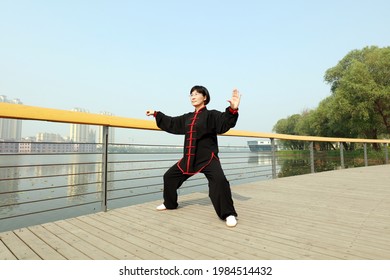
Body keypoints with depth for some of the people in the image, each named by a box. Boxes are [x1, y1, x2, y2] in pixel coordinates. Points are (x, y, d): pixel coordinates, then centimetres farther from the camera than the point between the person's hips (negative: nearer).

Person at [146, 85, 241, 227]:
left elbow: (225, 122, -25)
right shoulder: (187, 117, 14)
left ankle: (228, 214, -13)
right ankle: (169, 204, 38)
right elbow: (171, 123, 25)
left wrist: (233, 110, -45)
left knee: (219, 181, -30)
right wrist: (156, 114, 32)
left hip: (208, 158, -7)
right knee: (169, 176, 16)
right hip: (188, 158, 7)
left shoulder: (211, 115, -6)